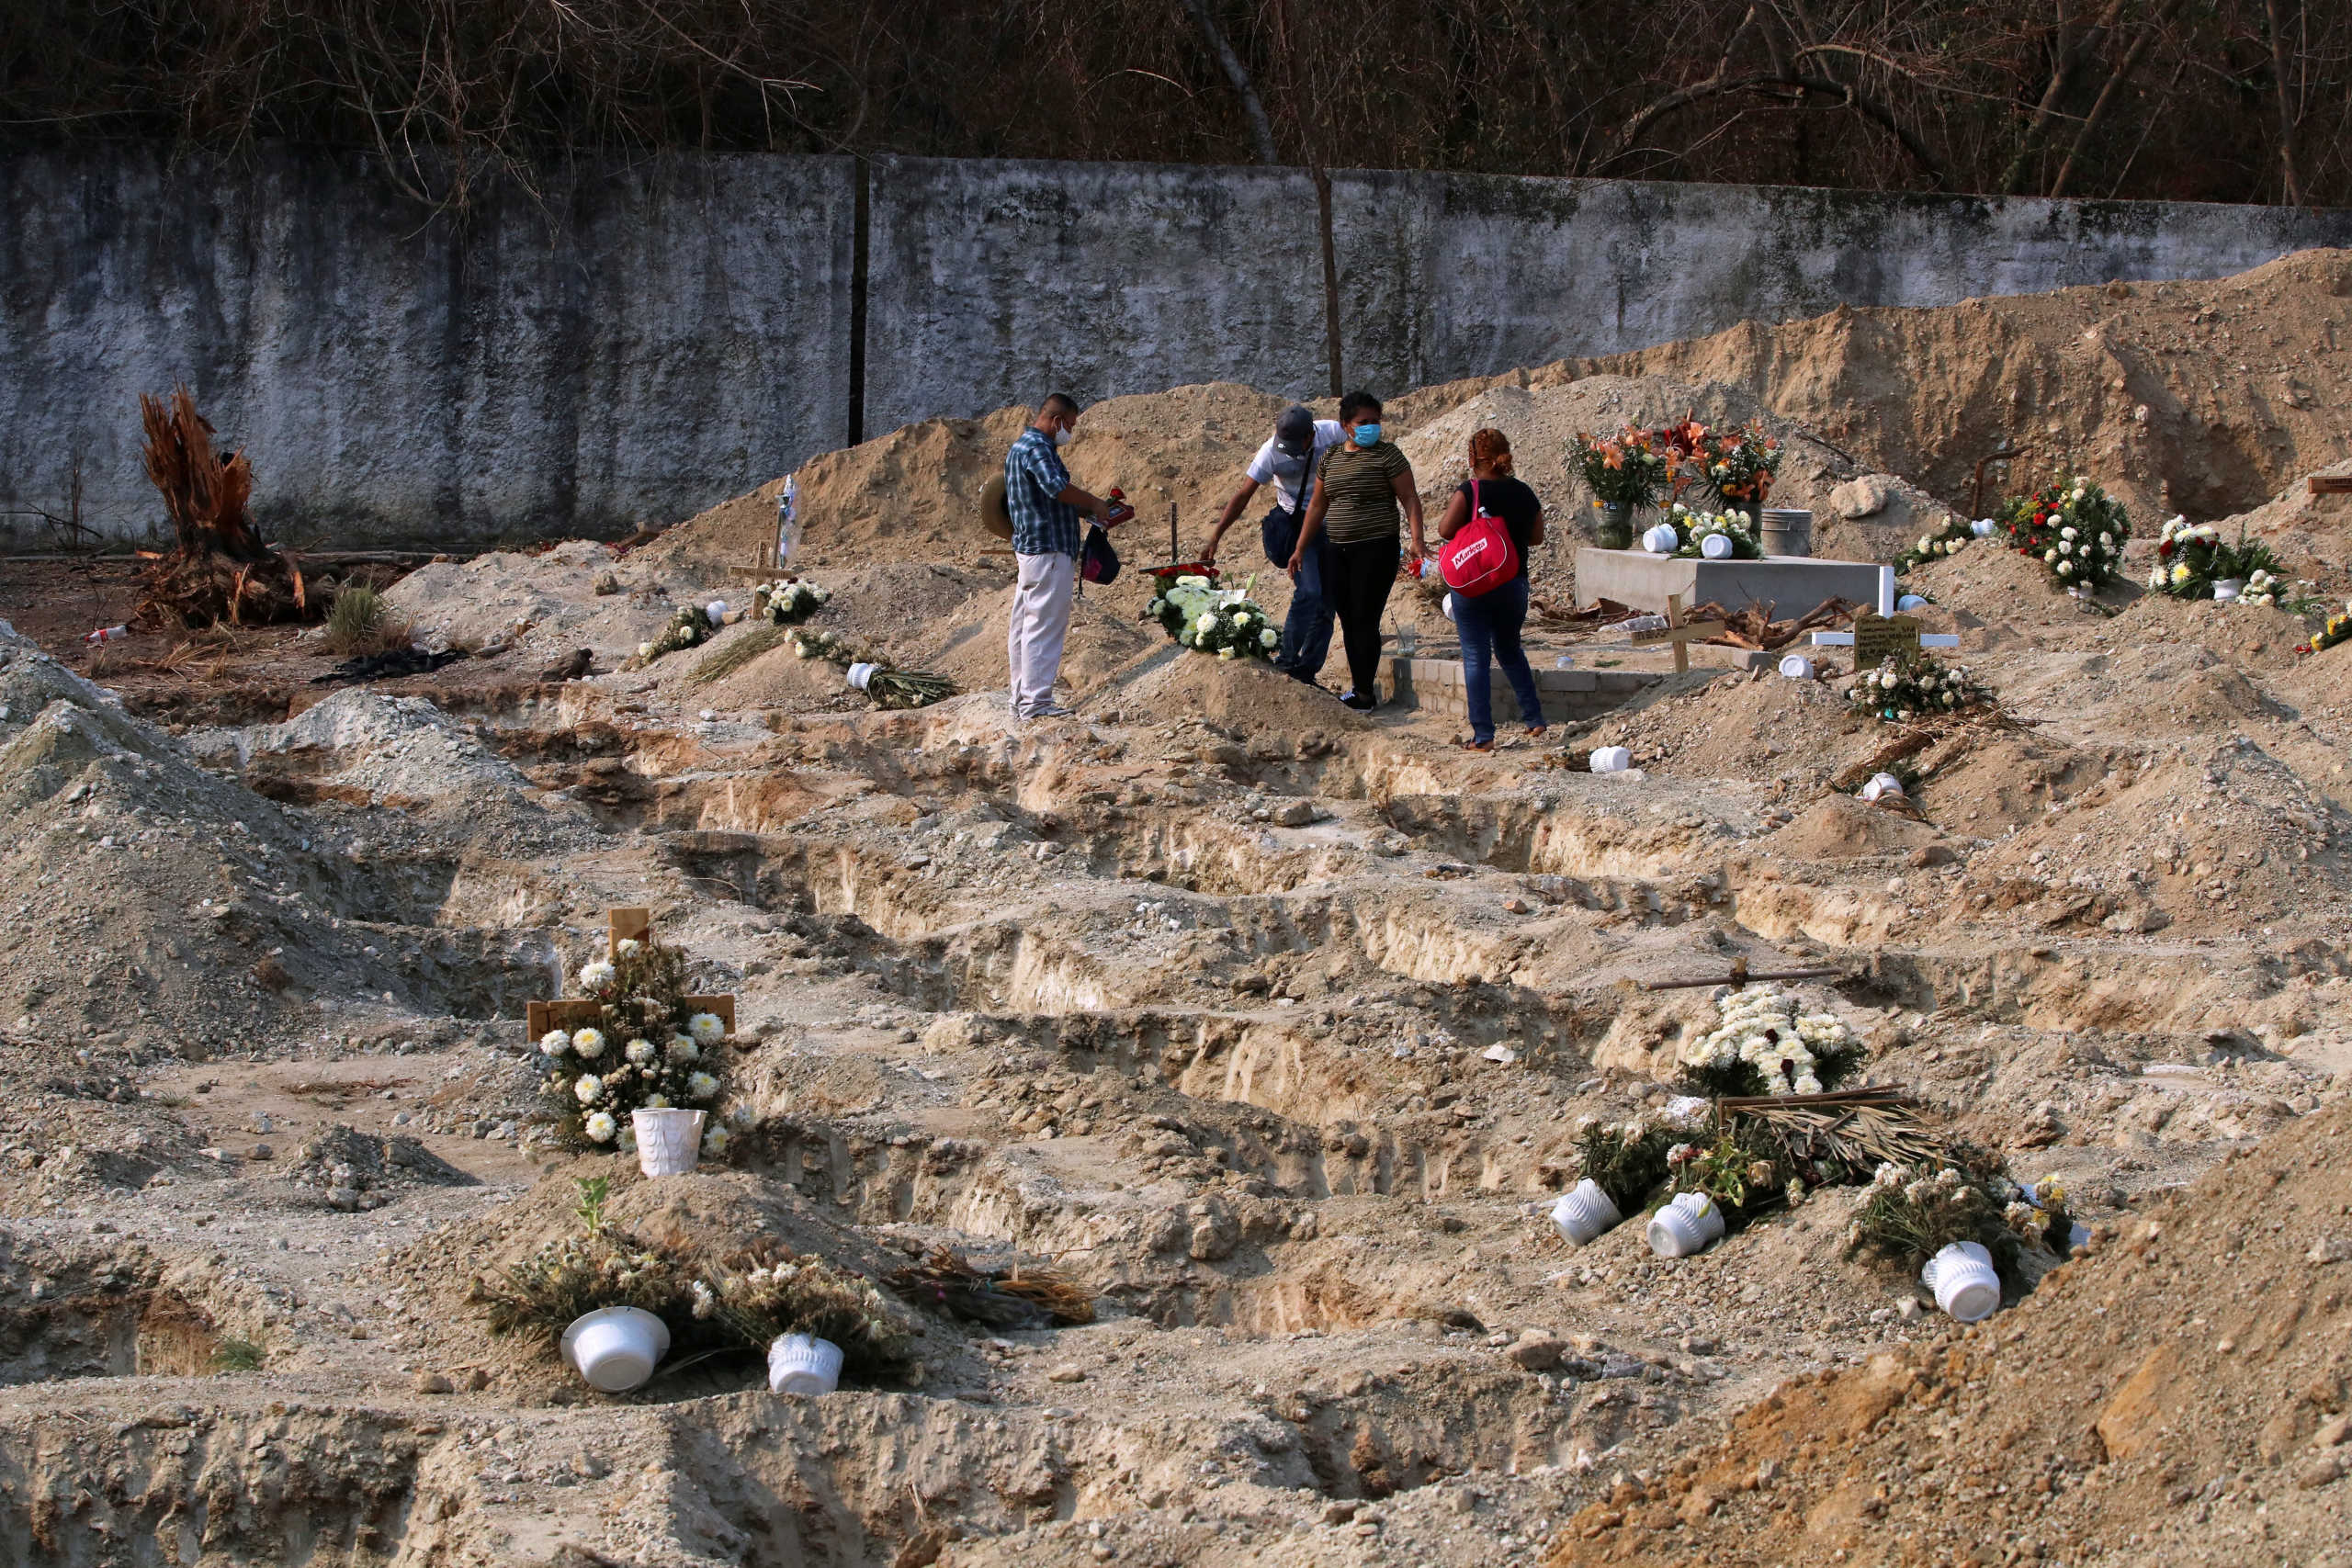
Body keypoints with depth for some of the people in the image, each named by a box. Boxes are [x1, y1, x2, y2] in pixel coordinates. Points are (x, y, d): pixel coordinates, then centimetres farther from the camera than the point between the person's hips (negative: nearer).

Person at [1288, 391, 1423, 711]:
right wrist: (1300, 549, 16)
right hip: (1338, 552, 6)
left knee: (1365, 621, -7)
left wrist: (1417, 539, -20)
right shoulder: (1331, 458, 12)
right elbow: (1318, 505, 17)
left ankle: (1365, 694, -3)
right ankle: (1361, 686, 14)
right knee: (1348, 621, 7)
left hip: (1376, 549, -6)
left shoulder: (1387, 454, -4)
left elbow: (1410, 498, -7)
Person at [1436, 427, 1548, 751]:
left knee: (1476, 657, 0)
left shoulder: (1469, 491, -13)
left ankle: (1483, 735, -3)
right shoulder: (1524, 494, 2)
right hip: (1514, 584, 5)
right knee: (1510, 651, 24)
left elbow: (1445, 530, -16)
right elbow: (1536, 537, 12)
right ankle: (1534, 718, 20)